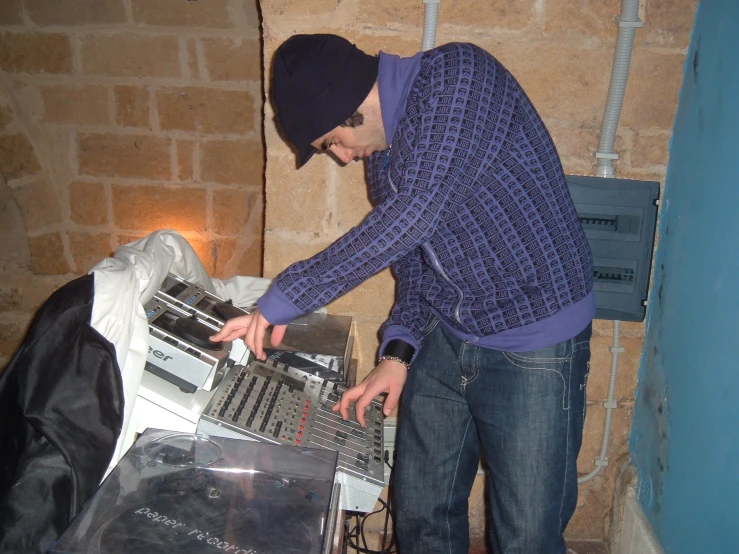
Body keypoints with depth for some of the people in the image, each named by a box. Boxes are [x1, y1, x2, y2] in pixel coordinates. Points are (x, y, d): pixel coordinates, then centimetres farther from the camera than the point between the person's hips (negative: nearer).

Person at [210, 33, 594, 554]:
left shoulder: (460, 74, -18)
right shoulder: (382, 149, 7)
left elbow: (414, 215, -30)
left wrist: (286, 296, -24)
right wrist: (398, 353, -2)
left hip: (535, 348, -7)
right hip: (444, 339, 8)